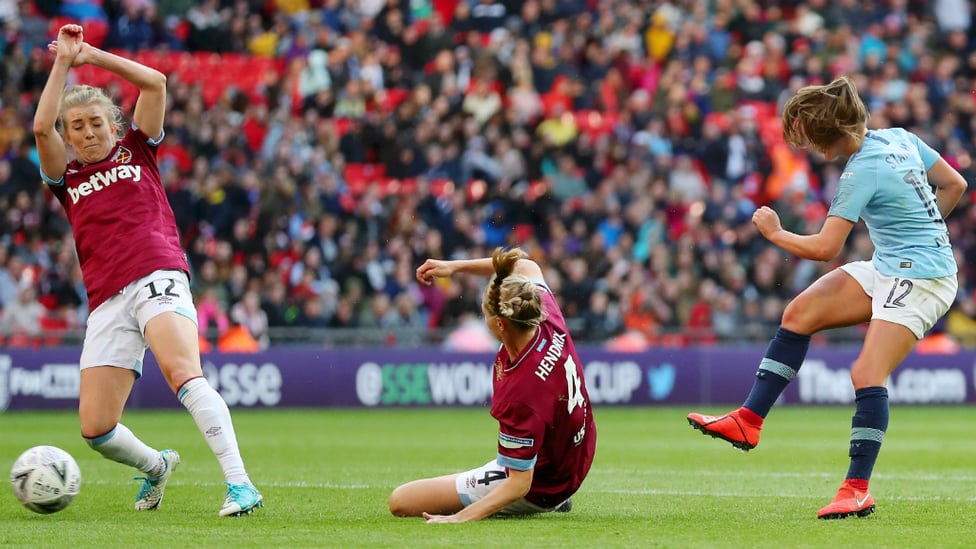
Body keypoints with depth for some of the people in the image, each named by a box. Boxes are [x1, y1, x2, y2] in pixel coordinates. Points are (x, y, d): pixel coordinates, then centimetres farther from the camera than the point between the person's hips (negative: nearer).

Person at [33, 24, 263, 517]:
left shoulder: (136, 151, 18)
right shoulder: (67, 179, 21)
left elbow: (155, 83, 7)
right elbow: (41, 127, 3)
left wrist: (93, 55, 11)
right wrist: (64, 61, 6)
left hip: (157, 278, -4)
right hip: (107, 303, 4)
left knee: (182, 374, -31)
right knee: (95, 428, -4)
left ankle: (239, 483, -39)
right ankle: (155, 466, 28)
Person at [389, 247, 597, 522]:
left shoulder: (519, 393, -40)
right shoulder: (551, 324, -20)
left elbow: (519, 484, -32)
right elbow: (526, 267, 3)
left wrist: (460, 517, -37)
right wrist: (456, 266, 0)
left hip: (536, 491, -7)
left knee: (401, 502, -6)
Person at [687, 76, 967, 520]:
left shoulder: (862, 172, -21)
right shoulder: (900, 138, 3)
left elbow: (824, 248, -21)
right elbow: (954, 185, 12)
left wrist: (774, 233, -5)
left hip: (921, 278, -10)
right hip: (888, 269, 10)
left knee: (867, 374, -20)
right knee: (799, 314, 4)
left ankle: (858, 490, -17)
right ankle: (748, 421, 5)